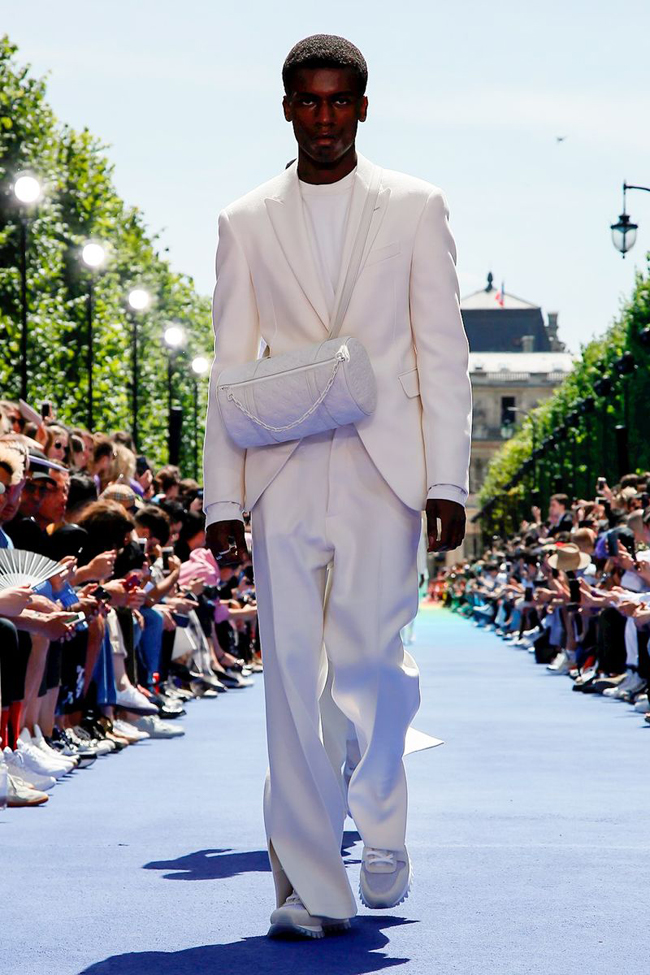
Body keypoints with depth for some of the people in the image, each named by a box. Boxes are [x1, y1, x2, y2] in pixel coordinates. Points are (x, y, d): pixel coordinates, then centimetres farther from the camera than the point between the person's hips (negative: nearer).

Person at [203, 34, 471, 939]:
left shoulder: (415, 208, 9)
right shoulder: (246, 223, 13)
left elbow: (443, 351, 5)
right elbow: (229, 367, 11)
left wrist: (448, 480, -3)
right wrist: (222, 499, 4)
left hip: (384, 469, -1)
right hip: (284, 476, 2)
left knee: (365, 660, -10)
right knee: (292, 677, -3)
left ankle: (383, 822, 18)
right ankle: (310, 887, 4)